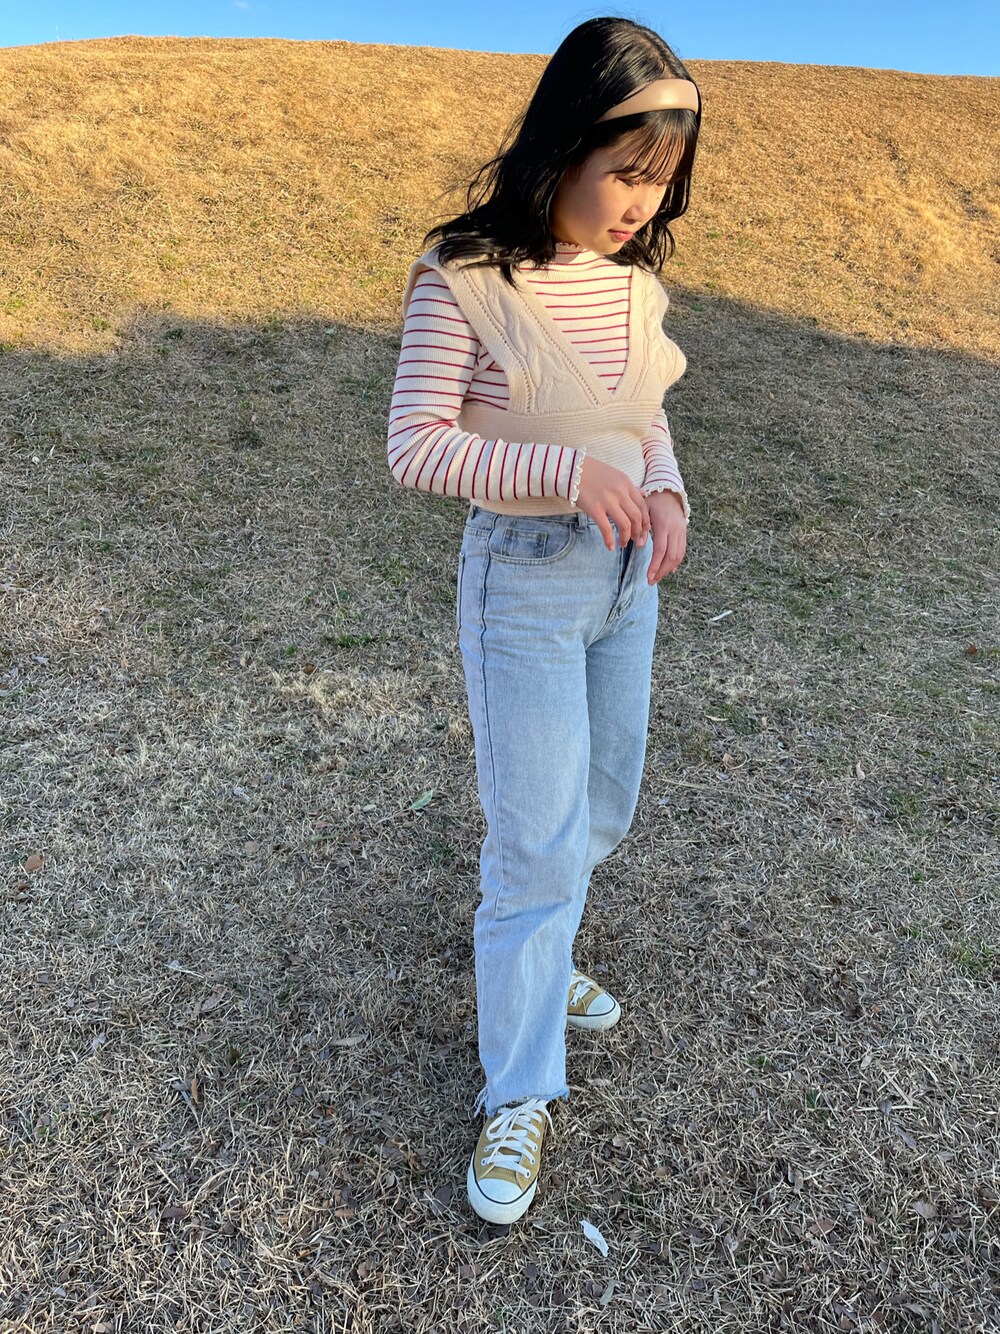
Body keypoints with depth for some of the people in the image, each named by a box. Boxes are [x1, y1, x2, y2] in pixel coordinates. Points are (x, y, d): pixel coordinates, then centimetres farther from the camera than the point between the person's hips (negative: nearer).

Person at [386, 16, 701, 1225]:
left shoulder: (635, 275, 2)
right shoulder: (463, 280, -16)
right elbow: (415, 445, -15)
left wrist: (664, 492, -8)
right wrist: (568, 473, -26)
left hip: (627, 576, 7)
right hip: (524, 582, -6)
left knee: (603, 809, 19)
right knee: (539, 842, -2)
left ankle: (530, 952, 48)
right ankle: (518, 1096, 19)